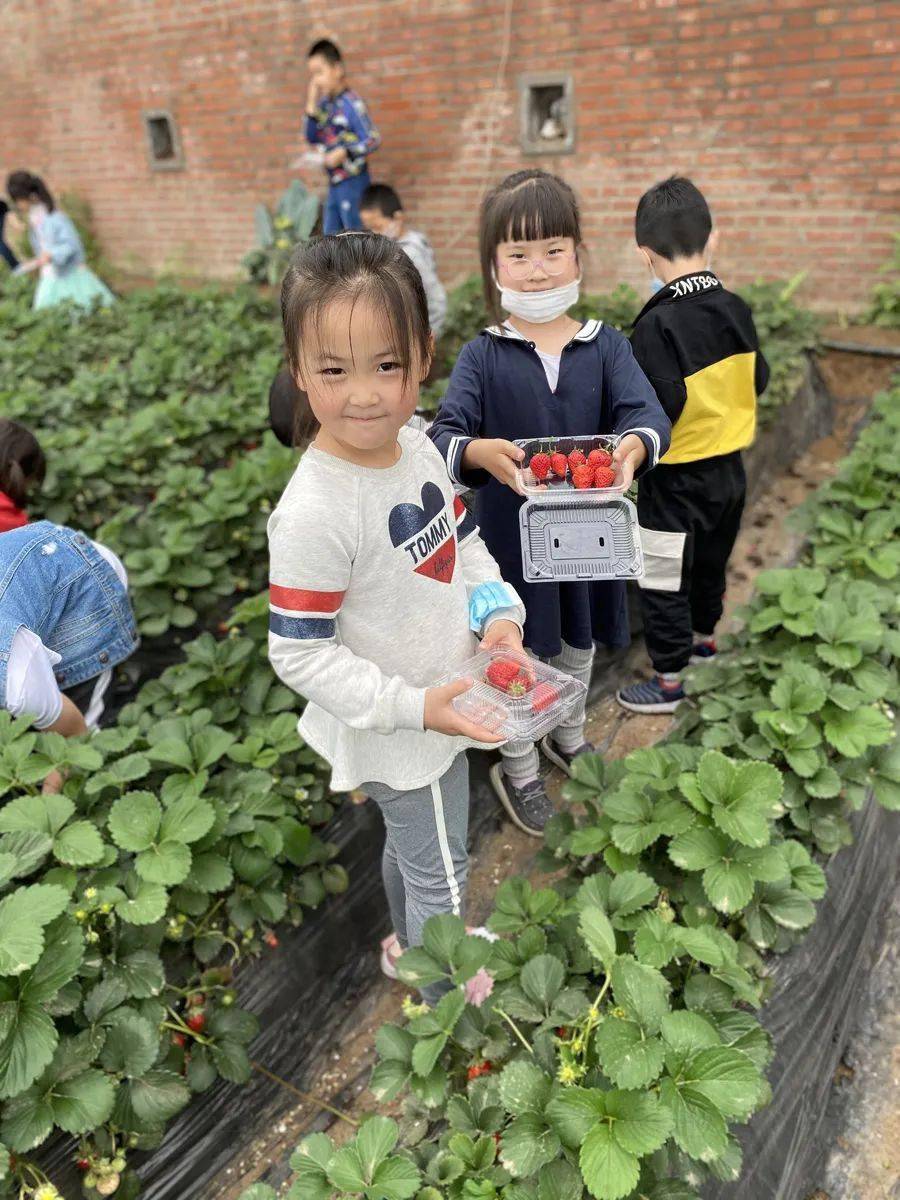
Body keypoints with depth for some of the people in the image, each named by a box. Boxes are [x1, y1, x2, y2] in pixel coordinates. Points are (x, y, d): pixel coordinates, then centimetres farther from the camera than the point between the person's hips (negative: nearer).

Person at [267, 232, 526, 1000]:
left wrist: (499, 613, -8)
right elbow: (300, 656, -26)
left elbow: (464, 543, 7)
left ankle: (416, 948, 59)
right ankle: (444, 994, 45)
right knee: (440, 874, 16)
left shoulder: (415, 444, -7)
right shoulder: (313, 513, -32)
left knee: (409, 847, 31)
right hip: (395, 736, -7)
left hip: (442, 704, 8)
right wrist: (415, 708, -27)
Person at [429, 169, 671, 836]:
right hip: (512, 534, -2)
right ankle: (518, 768, 37)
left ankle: (569, 738, 51)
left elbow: (647, 411, -17)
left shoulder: (607, 346, -3)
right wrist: (479, 452, -42)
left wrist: (634, 445, -41)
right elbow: (444, 435, -18)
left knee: (578, 643, 23)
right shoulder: (482, 356, -8)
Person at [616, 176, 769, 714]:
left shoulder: (658, 323, -23)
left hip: (676, 481, -7)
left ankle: (669, 680, 17)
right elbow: (758, 381, 8)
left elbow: (660, 408, -27)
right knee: (711, 561, 26)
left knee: (664, 580, 5)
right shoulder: (736, 309, -1)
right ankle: (704, 635, 47)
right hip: (729, 468, 8)